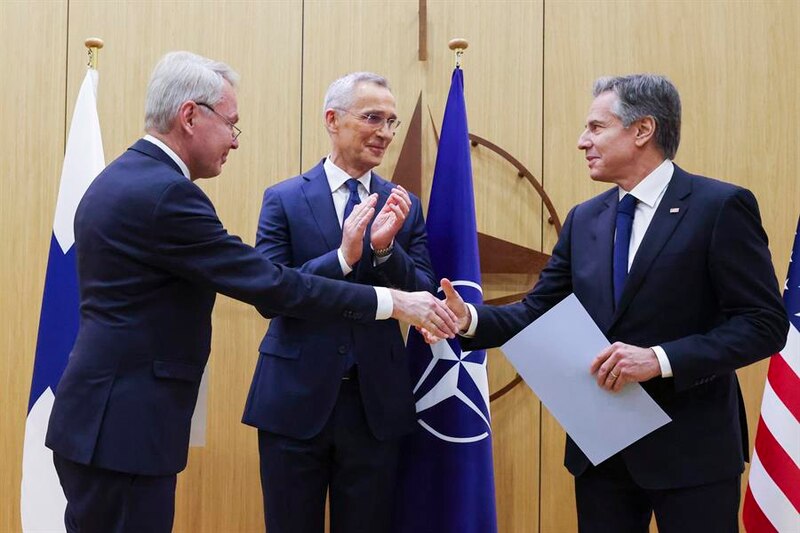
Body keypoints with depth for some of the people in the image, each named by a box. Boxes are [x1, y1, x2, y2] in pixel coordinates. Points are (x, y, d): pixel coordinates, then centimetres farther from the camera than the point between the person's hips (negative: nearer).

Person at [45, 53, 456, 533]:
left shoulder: (118, 181, 11)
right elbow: (269, 285, -20)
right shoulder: (166, 193, -20)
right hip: (124, 428, -10)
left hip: (100, 419, 10)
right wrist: (391, 302, -15)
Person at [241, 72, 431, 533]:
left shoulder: (404, 206, 5)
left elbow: (426, 299, 0)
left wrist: (386, 248, -18)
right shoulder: (284, 198, -1)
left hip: (375, 404, 2)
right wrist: (341, 257, -21)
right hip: (296, 399, -2)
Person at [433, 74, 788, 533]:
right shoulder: (584, 219, 9)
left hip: (690, 447, -5)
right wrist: (471, 318, -11)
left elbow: (765, 324, -14)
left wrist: (662, 358, -23)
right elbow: (538, 312, 8)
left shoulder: (721, 206, -10)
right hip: (599, 445, 6)